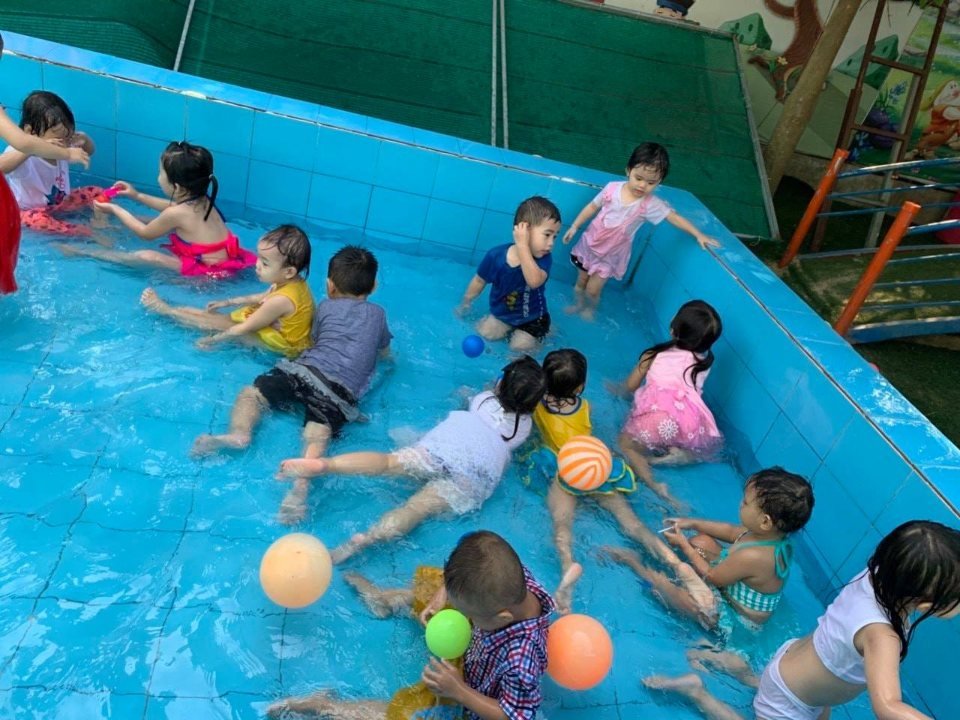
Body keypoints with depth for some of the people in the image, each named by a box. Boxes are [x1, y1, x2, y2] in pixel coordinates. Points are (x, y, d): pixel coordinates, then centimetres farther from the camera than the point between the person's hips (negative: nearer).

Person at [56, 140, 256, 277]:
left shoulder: (177, 214, -21)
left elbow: (145, 233, 0)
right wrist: (138, 196, 30)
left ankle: (83, 252, -1)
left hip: (210, 271, -9)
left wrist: (115, 209, 10)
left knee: (146, 257, -20)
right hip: (226, 259, 9)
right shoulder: (200, 201, 3)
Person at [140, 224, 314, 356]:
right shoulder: (293, 281, -7)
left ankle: (164, 309, 10)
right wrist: (229, 302, 19)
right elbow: (265, 296, 15)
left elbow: (244, 329, -24)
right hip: (283, 329, 8)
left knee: (216, 323, -6)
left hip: (283, 343, -8)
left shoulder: (281, 300, -35)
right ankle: (169, 310, 21)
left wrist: (212, 340, -10)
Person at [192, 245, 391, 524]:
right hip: (343, 390, 0)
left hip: (306, 369, 0)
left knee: (251, 392, 11)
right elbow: (384, 353, 42)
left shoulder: (325, 307, 25)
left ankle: (239, 433, -20)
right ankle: (302, 483, -50)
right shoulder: (378, 314, 27)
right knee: (318, 433, -20)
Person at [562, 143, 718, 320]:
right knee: (580, 282, 17)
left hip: (611, 255, -2)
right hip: (590, 244, 2)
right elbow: (592, 207, -2)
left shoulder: (650, 204, -19)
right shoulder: (612, 188, -15)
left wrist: (698, 235, -14)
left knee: (592, 290, 3)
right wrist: (575, 226, 0)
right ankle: (579, 304, 46)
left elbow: (675, 218, -12)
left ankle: (591, 309, 35)